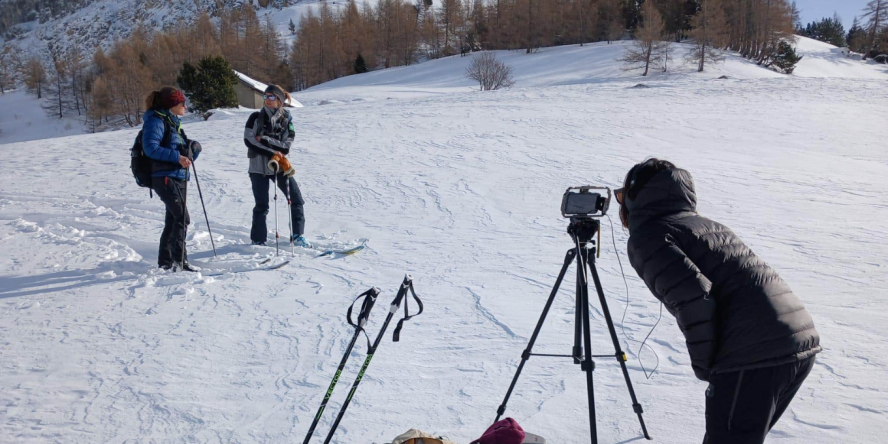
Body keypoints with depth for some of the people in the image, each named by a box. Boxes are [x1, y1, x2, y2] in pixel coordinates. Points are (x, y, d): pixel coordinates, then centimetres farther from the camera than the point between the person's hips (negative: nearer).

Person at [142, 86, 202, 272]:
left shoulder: (172, 121, 18)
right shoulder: (156, 121, -11)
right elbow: (150, 148, -22)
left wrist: (191, 148, 1)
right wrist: (177, 157, -25)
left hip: (179, 176, 10)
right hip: (165, 177, -10)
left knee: (173, 219, 13)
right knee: (182, 218, -15)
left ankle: (166, 260, 22)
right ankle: (179, 259, -12)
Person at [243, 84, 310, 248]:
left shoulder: (286, 119, 1)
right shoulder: (256, 117, -1)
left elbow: (286, 145, -7)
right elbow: (248, 140, -11)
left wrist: (264, 140, -18)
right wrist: (272, 152, -18)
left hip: (279, 166, 2)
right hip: (259, 167, -2)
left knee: (296, 200, -3)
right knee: (262, 205, 2)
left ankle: (297, 236, 10)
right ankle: (258, 240, 17)